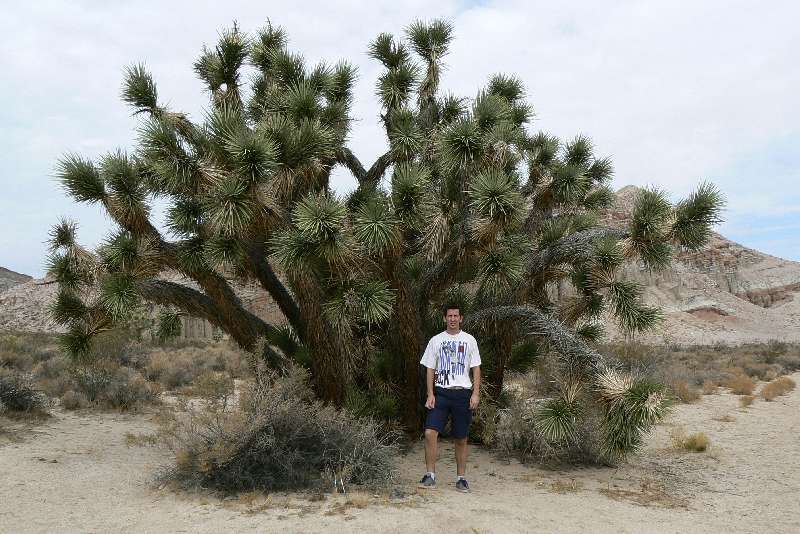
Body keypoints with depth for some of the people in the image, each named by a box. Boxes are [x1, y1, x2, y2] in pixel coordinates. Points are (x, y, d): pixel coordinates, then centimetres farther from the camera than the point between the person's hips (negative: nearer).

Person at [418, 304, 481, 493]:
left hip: (463, 393, 0)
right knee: (430, 432, -15)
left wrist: (476, 394, -4)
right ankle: (430, 475, -5)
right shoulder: (435, 340, 7)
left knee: (461, 438, 7)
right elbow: (430, 369, 6)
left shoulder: (469, 340, 7)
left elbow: (476, 368, 7)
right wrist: (430, 394, -4)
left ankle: (461, 478, 19)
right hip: (441, 392, 0)